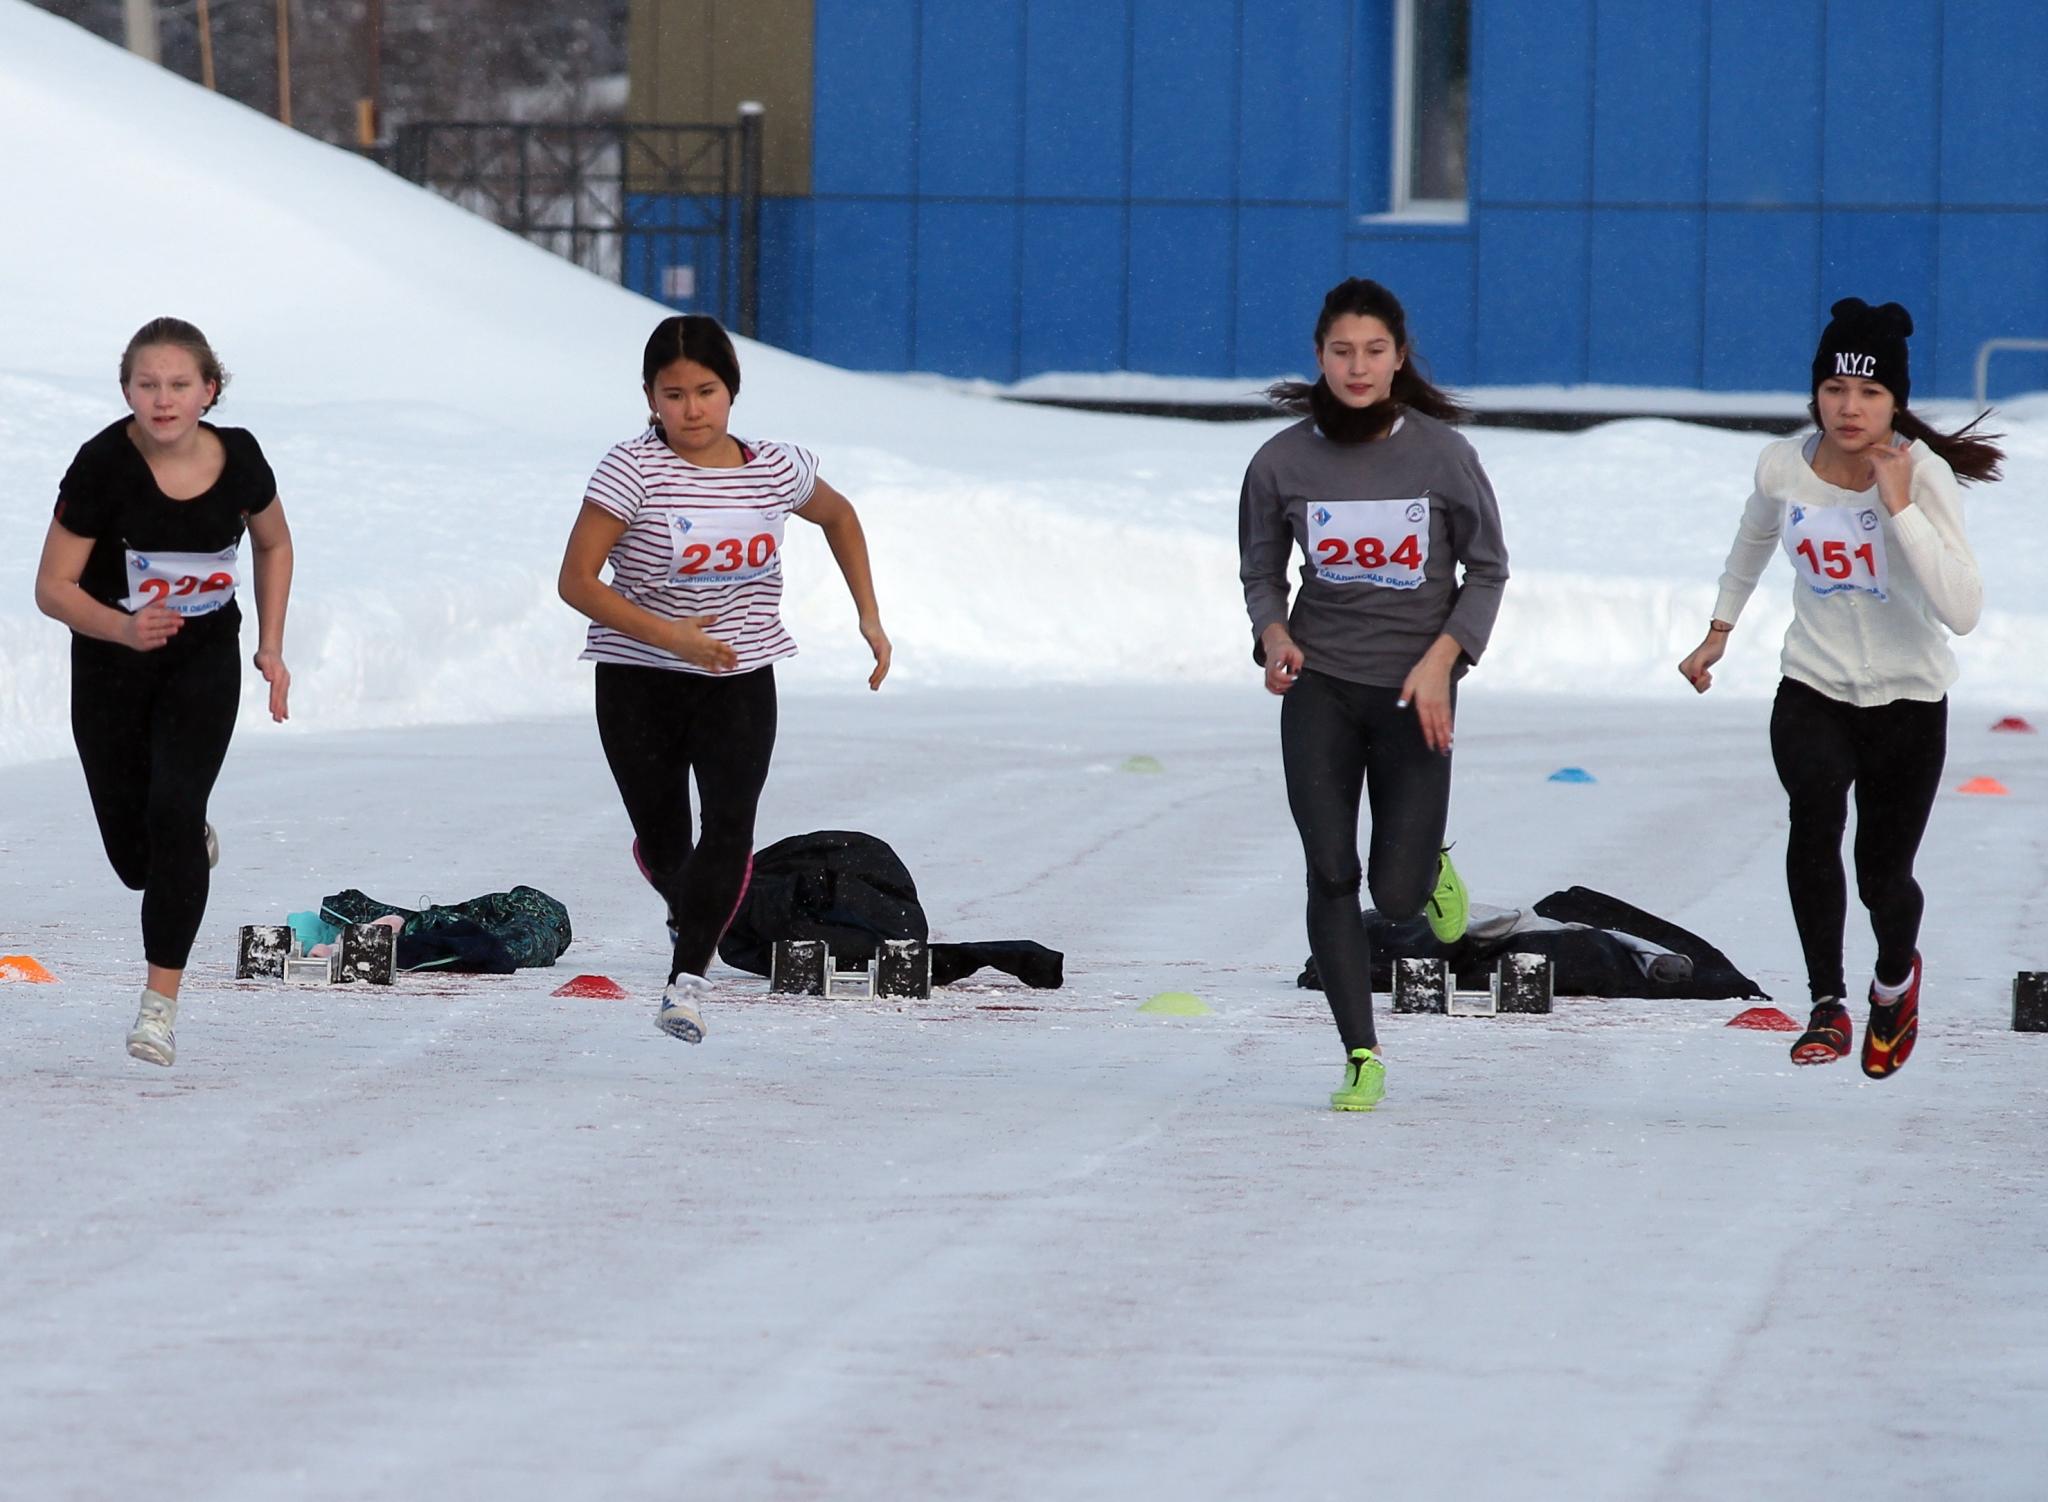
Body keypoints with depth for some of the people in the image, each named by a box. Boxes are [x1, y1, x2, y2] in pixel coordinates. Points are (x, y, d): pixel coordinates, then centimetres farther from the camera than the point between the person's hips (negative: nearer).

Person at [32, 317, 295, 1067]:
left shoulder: (238, 460, -13)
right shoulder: (103, 465, -22)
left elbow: (274, 544, 9)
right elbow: (53, 588, -18)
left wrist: (272, 647, 5)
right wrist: (123, 627, -36)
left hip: (205, 660, 0)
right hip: (111, 666, 0)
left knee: (174, 812, -18)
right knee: (135, 857, 6)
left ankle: (161, 1001, -11)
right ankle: (193, 845, 45)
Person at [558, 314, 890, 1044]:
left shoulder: (776, 470, -3)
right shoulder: (634, 470, -15)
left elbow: (838, 516, 20)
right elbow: (577, 581, -18)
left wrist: (869, 617, 14)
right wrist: (668, 635, -27)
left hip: (741, 682, 1)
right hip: (640, 684, -1)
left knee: (730, 823, -20)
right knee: (663, 842, 8)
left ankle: (687, 979, -22)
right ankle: (689, 916, 44)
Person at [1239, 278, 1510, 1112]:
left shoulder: (1441, 453, -6)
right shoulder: (1283, 462, -3)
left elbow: (1487, 569, 3)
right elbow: (1261, 571, 10)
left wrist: (1442, 656, -11)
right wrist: (1273, 635, -11)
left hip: (1413, 690, -1)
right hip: (1320, 684, 1)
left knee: (1397, 893, -4)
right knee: (1330, 876, -6)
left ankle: (1431, 869, 34)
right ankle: (1361, 1057, 5)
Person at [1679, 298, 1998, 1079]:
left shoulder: (1923, 475, -20)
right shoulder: (1784, 466, -9)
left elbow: (1962, 612, -31)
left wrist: (1899, 507, -33)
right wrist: (1719, 631, 20)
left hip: (1907, 700, -2)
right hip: (1812, 690, 2)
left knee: (1883, 875, 3)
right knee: (1815, 812, -29)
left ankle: (1895, 976, 39)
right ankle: (1827, 1005, -22)